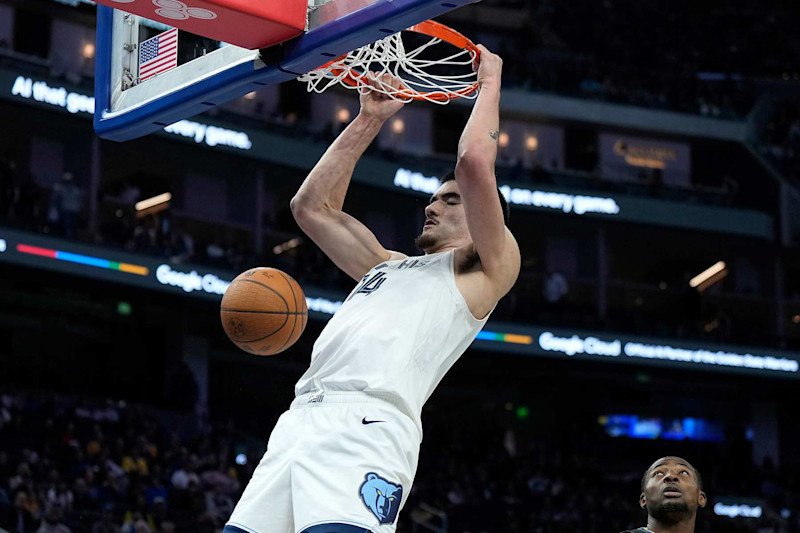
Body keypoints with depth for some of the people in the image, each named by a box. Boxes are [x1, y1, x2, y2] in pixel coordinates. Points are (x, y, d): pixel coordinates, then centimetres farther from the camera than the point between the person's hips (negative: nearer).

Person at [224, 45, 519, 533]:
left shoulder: (487, 268, 13)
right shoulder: (388, 266, 35)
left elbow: (474, 163, 1)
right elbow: (312, 206, 34)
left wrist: (490, 82, 17)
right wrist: (370, 120, 33)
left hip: (369, 426, -8)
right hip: (300, 421, 8)